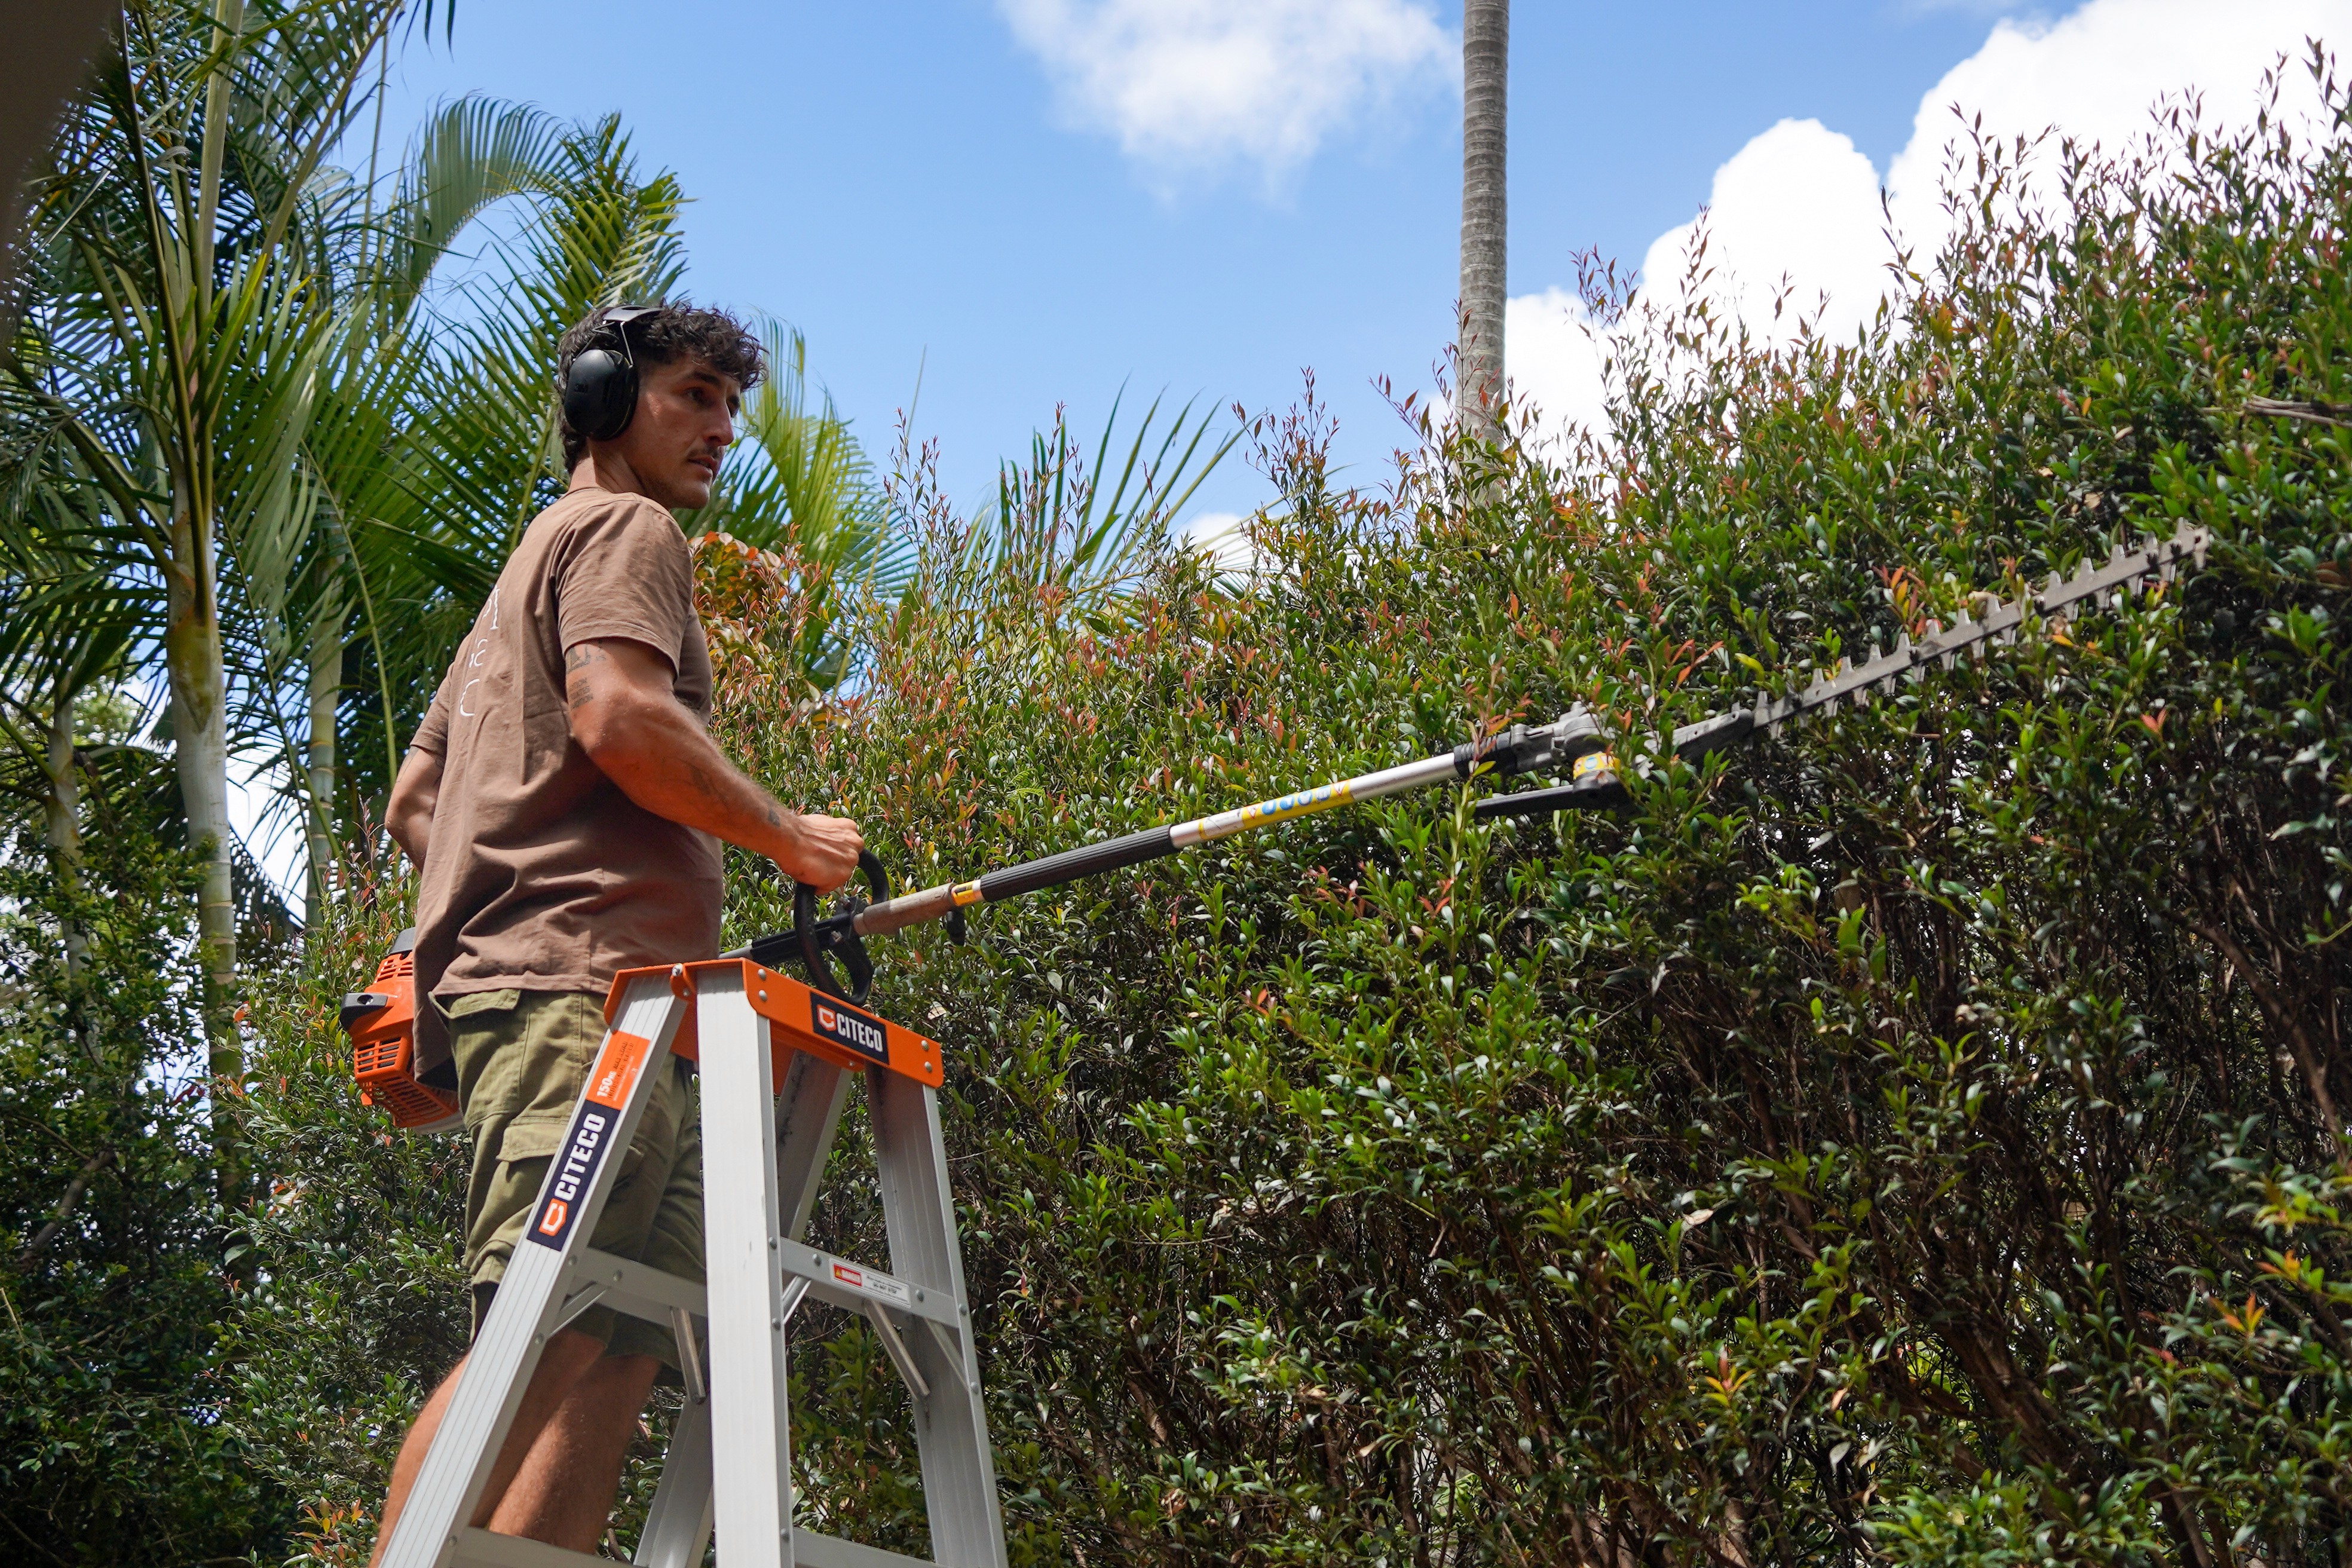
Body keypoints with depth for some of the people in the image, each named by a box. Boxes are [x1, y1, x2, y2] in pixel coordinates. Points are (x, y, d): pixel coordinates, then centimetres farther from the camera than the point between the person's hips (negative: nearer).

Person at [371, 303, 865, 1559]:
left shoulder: (532, 569, 36)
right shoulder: (624, 529, 6)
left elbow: (410, 805, 35)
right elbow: (619, 715, -13)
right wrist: (789, 838, -3)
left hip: (522, 983, 10)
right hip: (588, 985, -10)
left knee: (622, 1351, -2)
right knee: (552, 1338, -22)